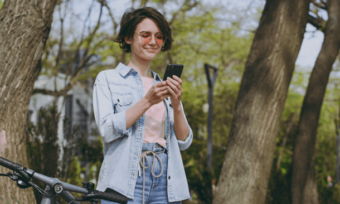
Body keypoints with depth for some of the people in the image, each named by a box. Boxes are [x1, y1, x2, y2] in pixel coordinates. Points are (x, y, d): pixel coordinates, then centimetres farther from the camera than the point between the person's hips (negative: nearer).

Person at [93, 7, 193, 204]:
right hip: (126, 180, -4)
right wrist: (147, 101, -15)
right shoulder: (108, 79, 8)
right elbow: (108, 130, -7)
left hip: (166, 180, 4)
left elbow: (184, 141, 10)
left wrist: (176, 105, -7)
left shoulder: (165, 86, 19)